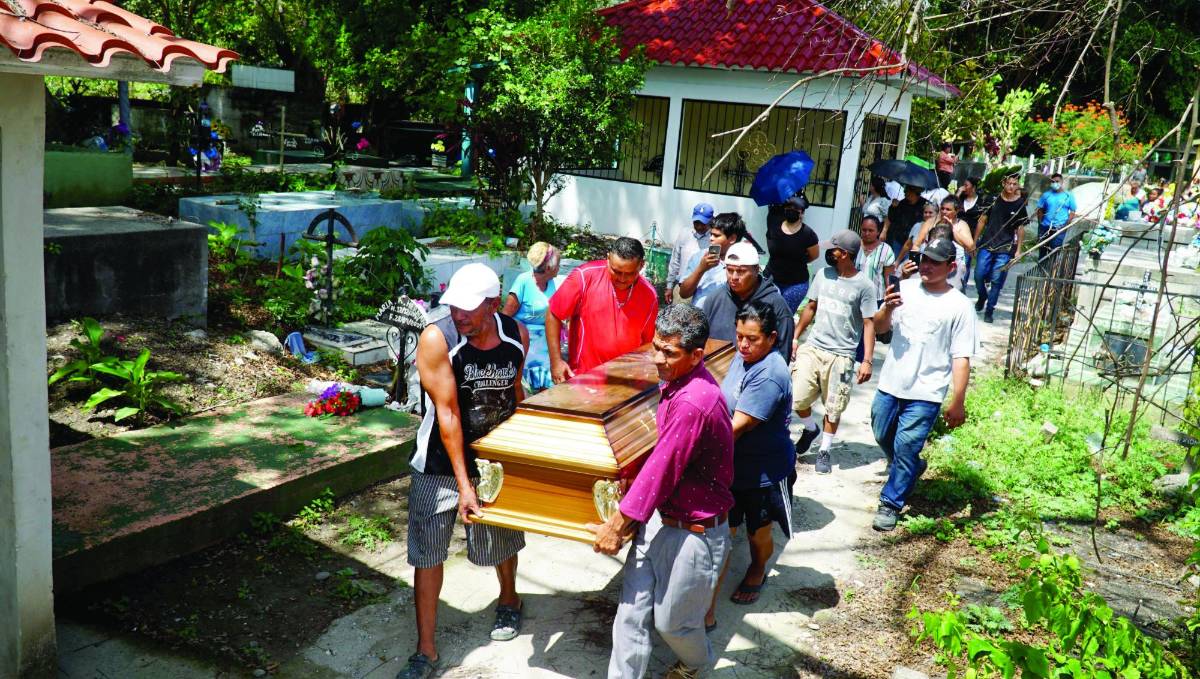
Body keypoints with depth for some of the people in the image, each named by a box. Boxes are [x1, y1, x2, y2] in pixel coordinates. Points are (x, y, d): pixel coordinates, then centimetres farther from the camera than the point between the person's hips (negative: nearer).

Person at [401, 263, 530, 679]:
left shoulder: (516, 335, -11)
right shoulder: (436, 339, -23)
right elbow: (447, 414, -23)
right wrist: (464, 483, -22)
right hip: (441, 463, -3)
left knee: (502, 539, 19)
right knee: (427, 552, 1)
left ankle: (509, 601, 50)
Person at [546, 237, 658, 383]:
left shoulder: (650, 296, -5)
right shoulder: (585, 276, -15)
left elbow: (647, 342, 8)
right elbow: (554, 315, -7)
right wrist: (556, 361, -10)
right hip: (582, 378, -2)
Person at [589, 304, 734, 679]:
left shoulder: (692, 403, -30)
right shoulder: (679, 382, 1)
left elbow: (660, 470, -25)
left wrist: (616, 526, -14)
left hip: (693, 532, -8)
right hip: (660, 516, 8)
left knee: (671, 620, 15)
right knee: (631, 612, 9)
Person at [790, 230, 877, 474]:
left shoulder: (864, 285, -7)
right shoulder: (823, 275, 6)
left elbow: (869, 324, -6)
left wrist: (867, 361, -12)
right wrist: (795, 337, 14)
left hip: (840, 356, -3)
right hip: (812, 347, 4)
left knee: (833, 408, 4)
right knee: (796, 398, -4)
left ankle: (824, 452, 23)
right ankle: (810, 428, 27)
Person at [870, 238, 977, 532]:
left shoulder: (959, 306, -9)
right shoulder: (906, 288, 3)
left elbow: (961, 359, -10)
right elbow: (879, 327, 6)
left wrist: (958, 403, -12)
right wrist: (888, 308, -16)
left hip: (925, 395, -5)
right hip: (890, 385, 5)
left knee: (905, 450, -3)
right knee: (883, 437, 20)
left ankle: (891, 503, 14)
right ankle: (912, 469, 47)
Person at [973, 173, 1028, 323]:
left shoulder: (1020, 204, 1)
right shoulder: (994, 199, 3)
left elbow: (1021, 229, 5)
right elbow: (983, 220, 9)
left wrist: (1018, 250, 0)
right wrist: (975, 241, 6)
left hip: (1005, 249, -1)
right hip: (987, 245, 1)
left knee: (996, 280, -2)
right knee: (979, 275, -2)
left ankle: (989, 310, 9)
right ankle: (982, 297, 28)